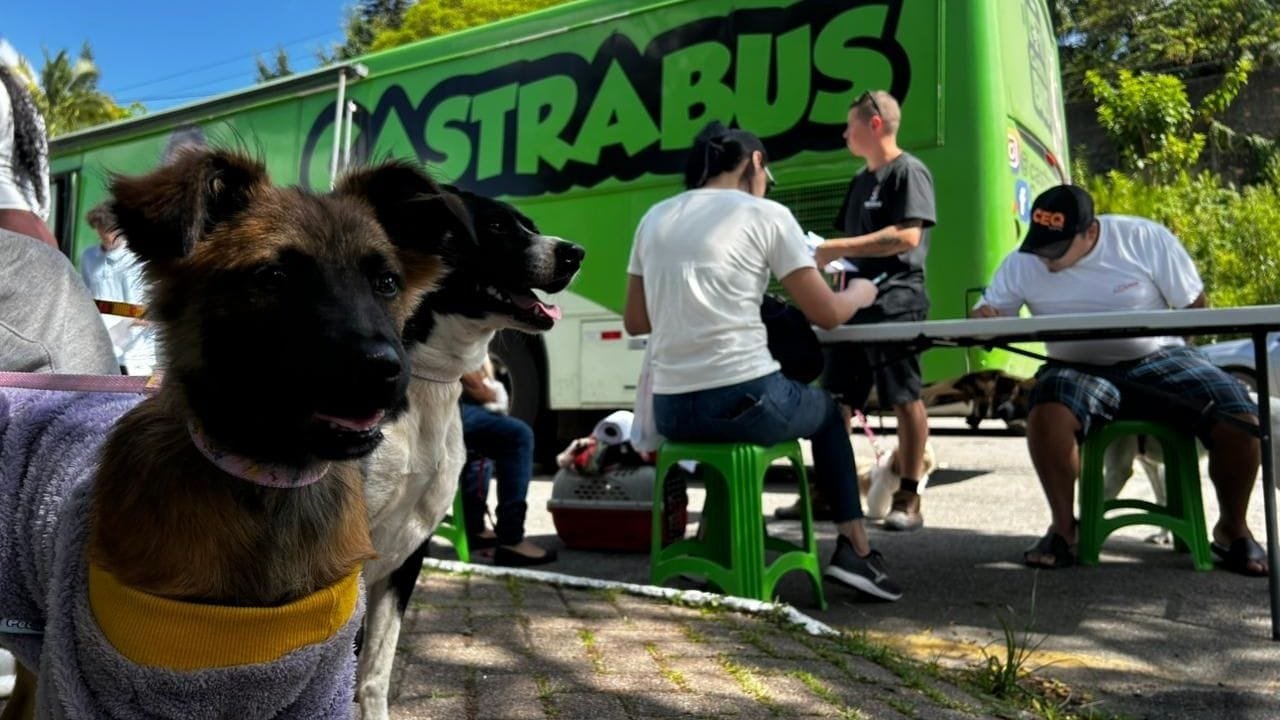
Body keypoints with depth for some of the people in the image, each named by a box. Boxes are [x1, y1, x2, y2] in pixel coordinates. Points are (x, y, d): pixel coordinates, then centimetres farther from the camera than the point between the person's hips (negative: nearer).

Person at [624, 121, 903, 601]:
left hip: (670, 411, 5)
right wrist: (861, 292, 22)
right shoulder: (766, 215, -1)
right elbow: (826, 314, 2)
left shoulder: (654, 218, 12)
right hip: (745, 400, -5)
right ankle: (854, 549, 22)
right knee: (827, 409, 27)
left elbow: (635, 321, 17)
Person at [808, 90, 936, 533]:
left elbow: (907, 236, -17)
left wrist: (839, 248, -17)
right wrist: (826, 254, 5)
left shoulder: (908, 171, -4)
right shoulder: (861, 180, 21)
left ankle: (909, 498, 4)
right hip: (855, 300, 9)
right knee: (835, 398, 8)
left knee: (904, 399, -3)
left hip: (894, 300, -8)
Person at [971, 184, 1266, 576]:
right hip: (1079, 370, 0)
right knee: (1047, 412, -34)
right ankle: (1063, 527, -15)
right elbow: (987, 313, 2)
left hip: (1158, 360, 1)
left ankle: (1233, 528, 8)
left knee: (1241, 421, -20)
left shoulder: (1146, 238, -9)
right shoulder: (1021, 263, -6)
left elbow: (1195, 308, 0)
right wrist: (982, 317, -22)